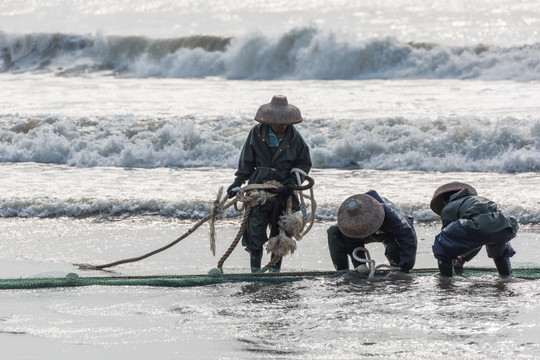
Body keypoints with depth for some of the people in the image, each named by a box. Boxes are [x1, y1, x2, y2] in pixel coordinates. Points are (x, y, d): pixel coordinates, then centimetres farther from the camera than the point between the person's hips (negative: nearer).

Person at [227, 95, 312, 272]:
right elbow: (246, 160, 9)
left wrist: (294, 178, -7)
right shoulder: (257, 133, 0)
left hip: (283, 190, 1)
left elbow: (305, 163, 11)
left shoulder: (295, 138, 1)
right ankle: (255, 270, 0)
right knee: (255, 231, -8)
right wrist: (238, 182, 3)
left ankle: (276, 269, 15)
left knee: (280, 234, 4)